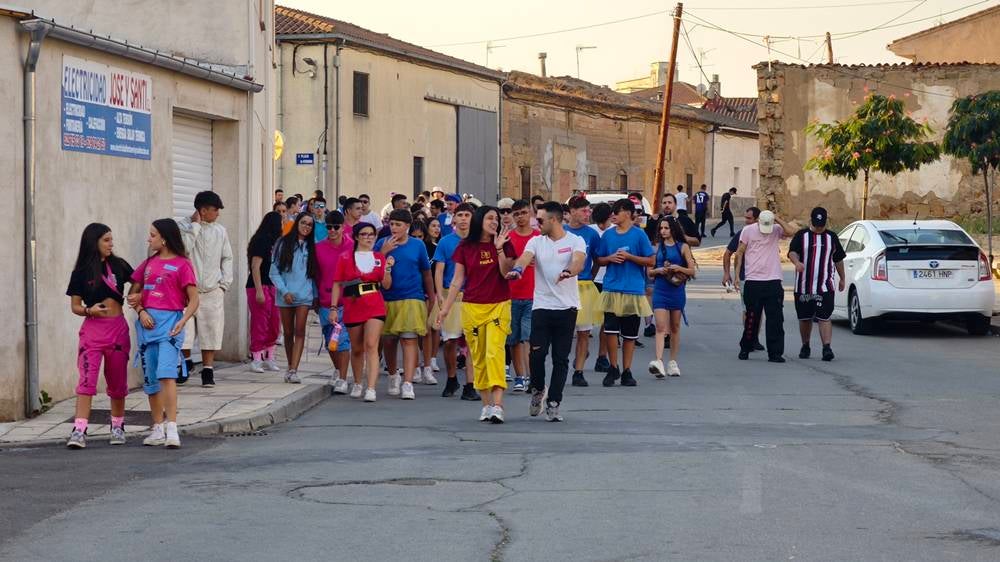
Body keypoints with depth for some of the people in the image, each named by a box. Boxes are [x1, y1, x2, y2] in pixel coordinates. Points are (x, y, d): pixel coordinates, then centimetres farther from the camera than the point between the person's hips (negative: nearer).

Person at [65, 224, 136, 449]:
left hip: (118, 327, 3)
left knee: (118, 381, 10)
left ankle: (117, 427, 25)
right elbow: (75, 306, 3)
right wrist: (89, 310, -17)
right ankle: (79, 431, -19)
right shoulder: (82, 272, 1)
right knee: (87, 379, -14)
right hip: (93, 328, -3)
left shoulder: (118, 265, 7)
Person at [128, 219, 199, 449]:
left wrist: (183, 321, -20)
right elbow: (133, 293, 17)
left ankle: (172, 429, -22)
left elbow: (194, 299, -5)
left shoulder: (182, 264, -2)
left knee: (166, 374, -19)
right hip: (147, 322, 6)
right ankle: (158, 429, 18)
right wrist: (141, 311, -2)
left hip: (169, 321, -6)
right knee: (150, 378, 9)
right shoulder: (149, 263, 14)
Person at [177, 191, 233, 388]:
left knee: (211, 331, 3)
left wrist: (224, 283, 2)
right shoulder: (183, 226, -3)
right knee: (184, 330, -2)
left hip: (212, 291, 3)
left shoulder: (220, 231, 7)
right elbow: (184, 247, -21)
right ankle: (186, 361, 21)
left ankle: (208, 370, 11)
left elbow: (227, 258, 13)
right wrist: (195, 225, -14)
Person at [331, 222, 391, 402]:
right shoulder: (346, 258, 5)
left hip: (375, 308, -1)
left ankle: (371, 389, -20)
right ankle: (357, 384, 33)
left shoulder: (379, 257, 8)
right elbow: (337, 284, 4)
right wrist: (333, 307, -3)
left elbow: (387, 285, 5)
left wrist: (387, 269, -11)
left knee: (371, 346, -14)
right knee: (357, 349, 12)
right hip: (352, 308, 1)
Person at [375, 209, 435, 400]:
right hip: (387, 300, 2)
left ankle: (408, 383, -15)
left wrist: (432, 298, 15)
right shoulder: (382, 244, 5)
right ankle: (393, 375, 33)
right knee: (388, 341, 9)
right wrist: (383, 253, -13)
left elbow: (426, 273, 13)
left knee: (410, 340, -11)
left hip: (412, 299, -2)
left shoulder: (417, 245, 5)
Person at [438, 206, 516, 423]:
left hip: (499, 306, -2)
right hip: (472, 307, 2)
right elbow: (457, 280, 8)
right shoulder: (465, 247, 5)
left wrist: (499, 249, -15)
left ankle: (497, 404, -22)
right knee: (478, 358, 4)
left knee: (495, 352, -16)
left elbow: (507, 274, -6)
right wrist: (445, 308, 5)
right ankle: (486, 404, 12)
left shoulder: (504, 244, 3)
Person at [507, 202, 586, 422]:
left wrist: (568, 272, -40)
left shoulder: (575, 241, 2)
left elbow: (579, 262, -17)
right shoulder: (536, 242, 9)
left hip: (567, 307, -1)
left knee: (561, 358, 0)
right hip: (541, 305, 1)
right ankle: (537, 390, 19)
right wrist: (517, 269, -34)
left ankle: (553, 404, 7)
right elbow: (525, 257, -11)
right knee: (537, 353, -8)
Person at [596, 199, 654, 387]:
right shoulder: (608, 235, 8)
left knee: (630, 334, 5)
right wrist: (611, 258, -5)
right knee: (610, 329, -7)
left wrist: (629, 257, -12)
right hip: (612, 288, 2)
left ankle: (626, 371, 15)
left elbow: (650, 261, -3)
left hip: (633, 290, -2)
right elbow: (599, 260, 16)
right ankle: (613, 368, 8)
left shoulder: (639, 235, -2)